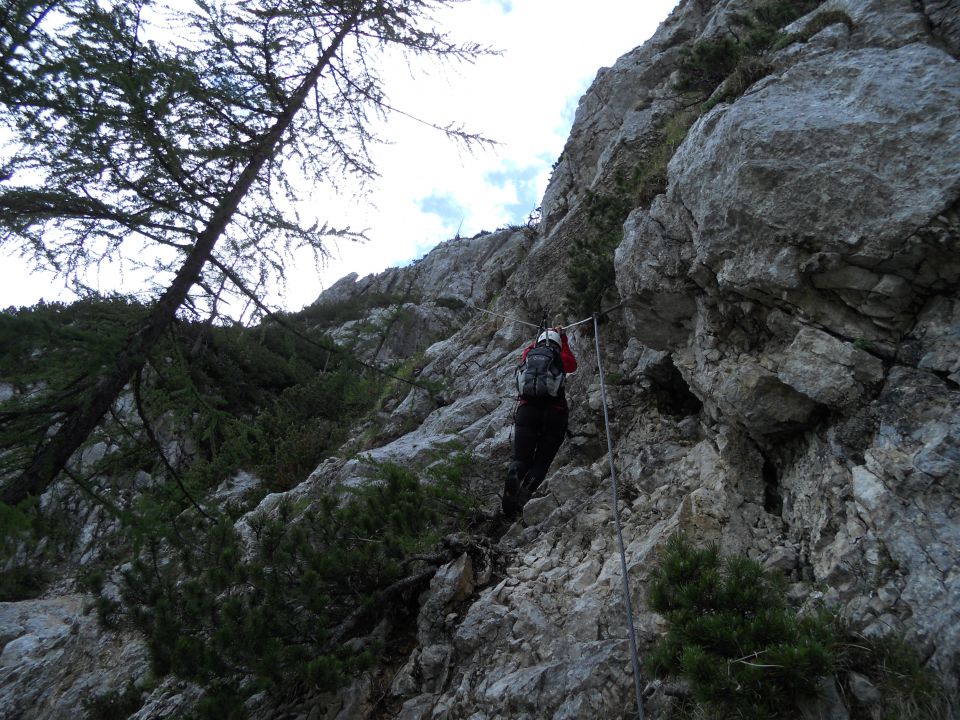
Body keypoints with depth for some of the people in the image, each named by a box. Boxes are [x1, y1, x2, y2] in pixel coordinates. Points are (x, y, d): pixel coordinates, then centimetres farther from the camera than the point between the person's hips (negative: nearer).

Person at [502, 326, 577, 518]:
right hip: (554, 413, -1)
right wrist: (563, 338, 52)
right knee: (541, 462, 0)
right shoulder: (560, 359, 16)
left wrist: (539, 337, 64)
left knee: (520, 458, 1)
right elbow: (572, 363, 41)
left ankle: (513, 475, -35)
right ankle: (521, 498, -28)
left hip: (526, 410, 2)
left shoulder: (528, 355, 21)